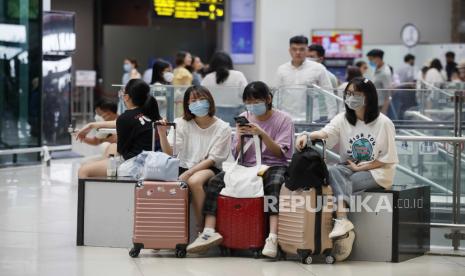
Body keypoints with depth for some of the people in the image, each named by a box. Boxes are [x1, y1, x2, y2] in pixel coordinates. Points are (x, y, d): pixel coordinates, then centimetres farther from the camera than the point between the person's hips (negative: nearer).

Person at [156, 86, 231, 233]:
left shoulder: (222, 128, -2)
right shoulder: (182, 124, 6)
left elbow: (212, 159, -6)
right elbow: (170, 153, -3)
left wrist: (188, 174, -18)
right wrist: (162, 134, -23)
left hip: (209, 169, -3)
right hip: (183, 166, 3)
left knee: (194, 181, -36)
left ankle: (201, 229, -23)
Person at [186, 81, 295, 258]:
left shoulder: (283, 119, 2)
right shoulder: (244, 118, 13)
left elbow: (281, 154, -7)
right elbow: (237, 156, 11)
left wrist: (262, 134, -19)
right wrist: (240, 138, -10)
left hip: (273, 166, -4)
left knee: (275, 184, -40)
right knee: (214, 182, -20)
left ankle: (273, 237, -50)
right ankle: (209, 231, -33)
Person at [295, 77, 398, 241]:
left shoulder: (383, 123, -7)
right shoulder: (343, 119, 3)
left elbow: (386, 159, -7)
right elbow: (325, 133, -16)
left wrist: (360, 168, -13)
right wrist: (307, 136, -37)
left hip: (376, 172, -4)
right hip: (349, 168, 4)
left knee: (338, 185, -29)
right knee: (333, 171, -30)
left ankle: (341, 220, -21)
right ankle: (342, 220, -39)